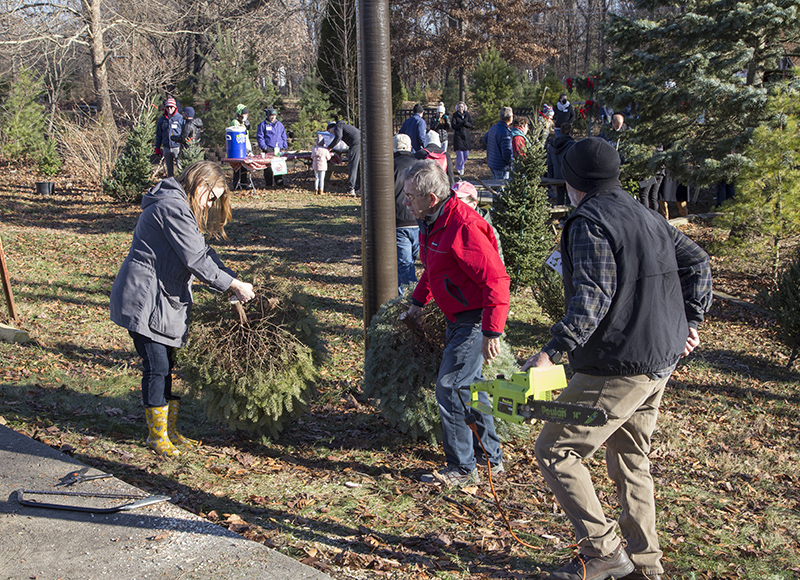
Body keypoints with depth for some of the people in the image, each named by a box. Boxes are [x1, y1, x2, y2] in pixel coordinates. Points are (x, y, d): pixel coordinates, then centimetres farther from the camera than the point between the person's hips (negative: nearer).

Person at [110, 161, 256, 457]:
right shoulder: (173, 208, -18)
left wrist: (236, 280, 8)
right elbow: (195, 260, -20)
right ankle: (157, 436, 10)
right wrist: (234, 285, -13)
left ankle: (171, 431, 23)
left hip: (167, 300, 10)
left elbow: (203, 252, 17)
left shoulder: (183, 209, 17)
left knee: (171, 366, 13)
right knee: (157, 368, -3)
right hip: (143, 300, -10)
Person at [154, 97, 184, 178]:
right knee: (169, 169, 13)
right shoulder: (162, 119, 7)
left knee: (180, 167, -7)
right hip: (166, 147, 4)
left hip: (177, 147, -4)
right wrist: (157, 148, 12)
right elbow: (158, 135, 15)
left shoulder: (180, 118, -4)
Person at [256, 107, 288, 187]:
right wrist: (264, 147, -9)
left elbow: (283, 136, 23)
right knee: (268, 166, -6)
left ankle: (279, 182, 5)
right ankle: (268, 183, -1)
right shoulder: (263, 124, 4)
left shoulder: (279, 124, 16)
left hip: (278, 149, 4)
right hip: (268, 149, -4)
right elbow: (259, 137, 1)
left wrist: (284, 146, 11)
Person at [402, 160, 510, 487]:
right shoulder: (430, 222, 6)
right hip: (457, 318, 10)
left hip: (475, 319, -10)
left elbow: (496, 279, -28)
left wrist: (492, 332, -29)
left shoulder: (463, 227, -26)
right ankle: (491, 458, 31)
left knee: (449, 388, -7)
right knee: (468, 385, 17)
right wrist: (418, 301, 27)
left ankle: (462, 468, 6)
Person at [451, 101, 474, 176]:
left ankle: (461, 166, 27)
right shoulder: (455, 115, -1)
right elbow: (453, 126, -8)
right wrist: (461, 123, -20)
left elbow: (471, 125, 4)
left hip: (466, 136, 3)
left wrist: (466, 123, -16)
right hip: (458, 135, -3)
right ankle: (459, 168, 10)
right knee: (459, 153, -8)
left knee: (466, 154, 4)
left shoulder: (467, 114, 7)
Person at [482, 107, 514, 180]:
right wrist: (511, 164, -9)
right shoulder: (505, 133, -24)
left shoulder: (494, 127, 3)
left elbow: (485, 139, 21)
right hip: (501, 166, -9)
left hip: (491, 163, 9)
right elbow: (507, 153, -25)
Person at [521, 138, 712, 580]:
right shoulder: (646, 215, 15)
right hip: (661, 361, 10)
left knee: (554, 450, -1)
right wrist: (689, 320, 19)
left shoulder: (589, 221, -13)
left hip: (618, 368, -9)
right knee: (630, 459, 20)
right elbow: (697, 263, 18)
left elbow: (592, 299, -25)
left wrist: (552, 351, -29)